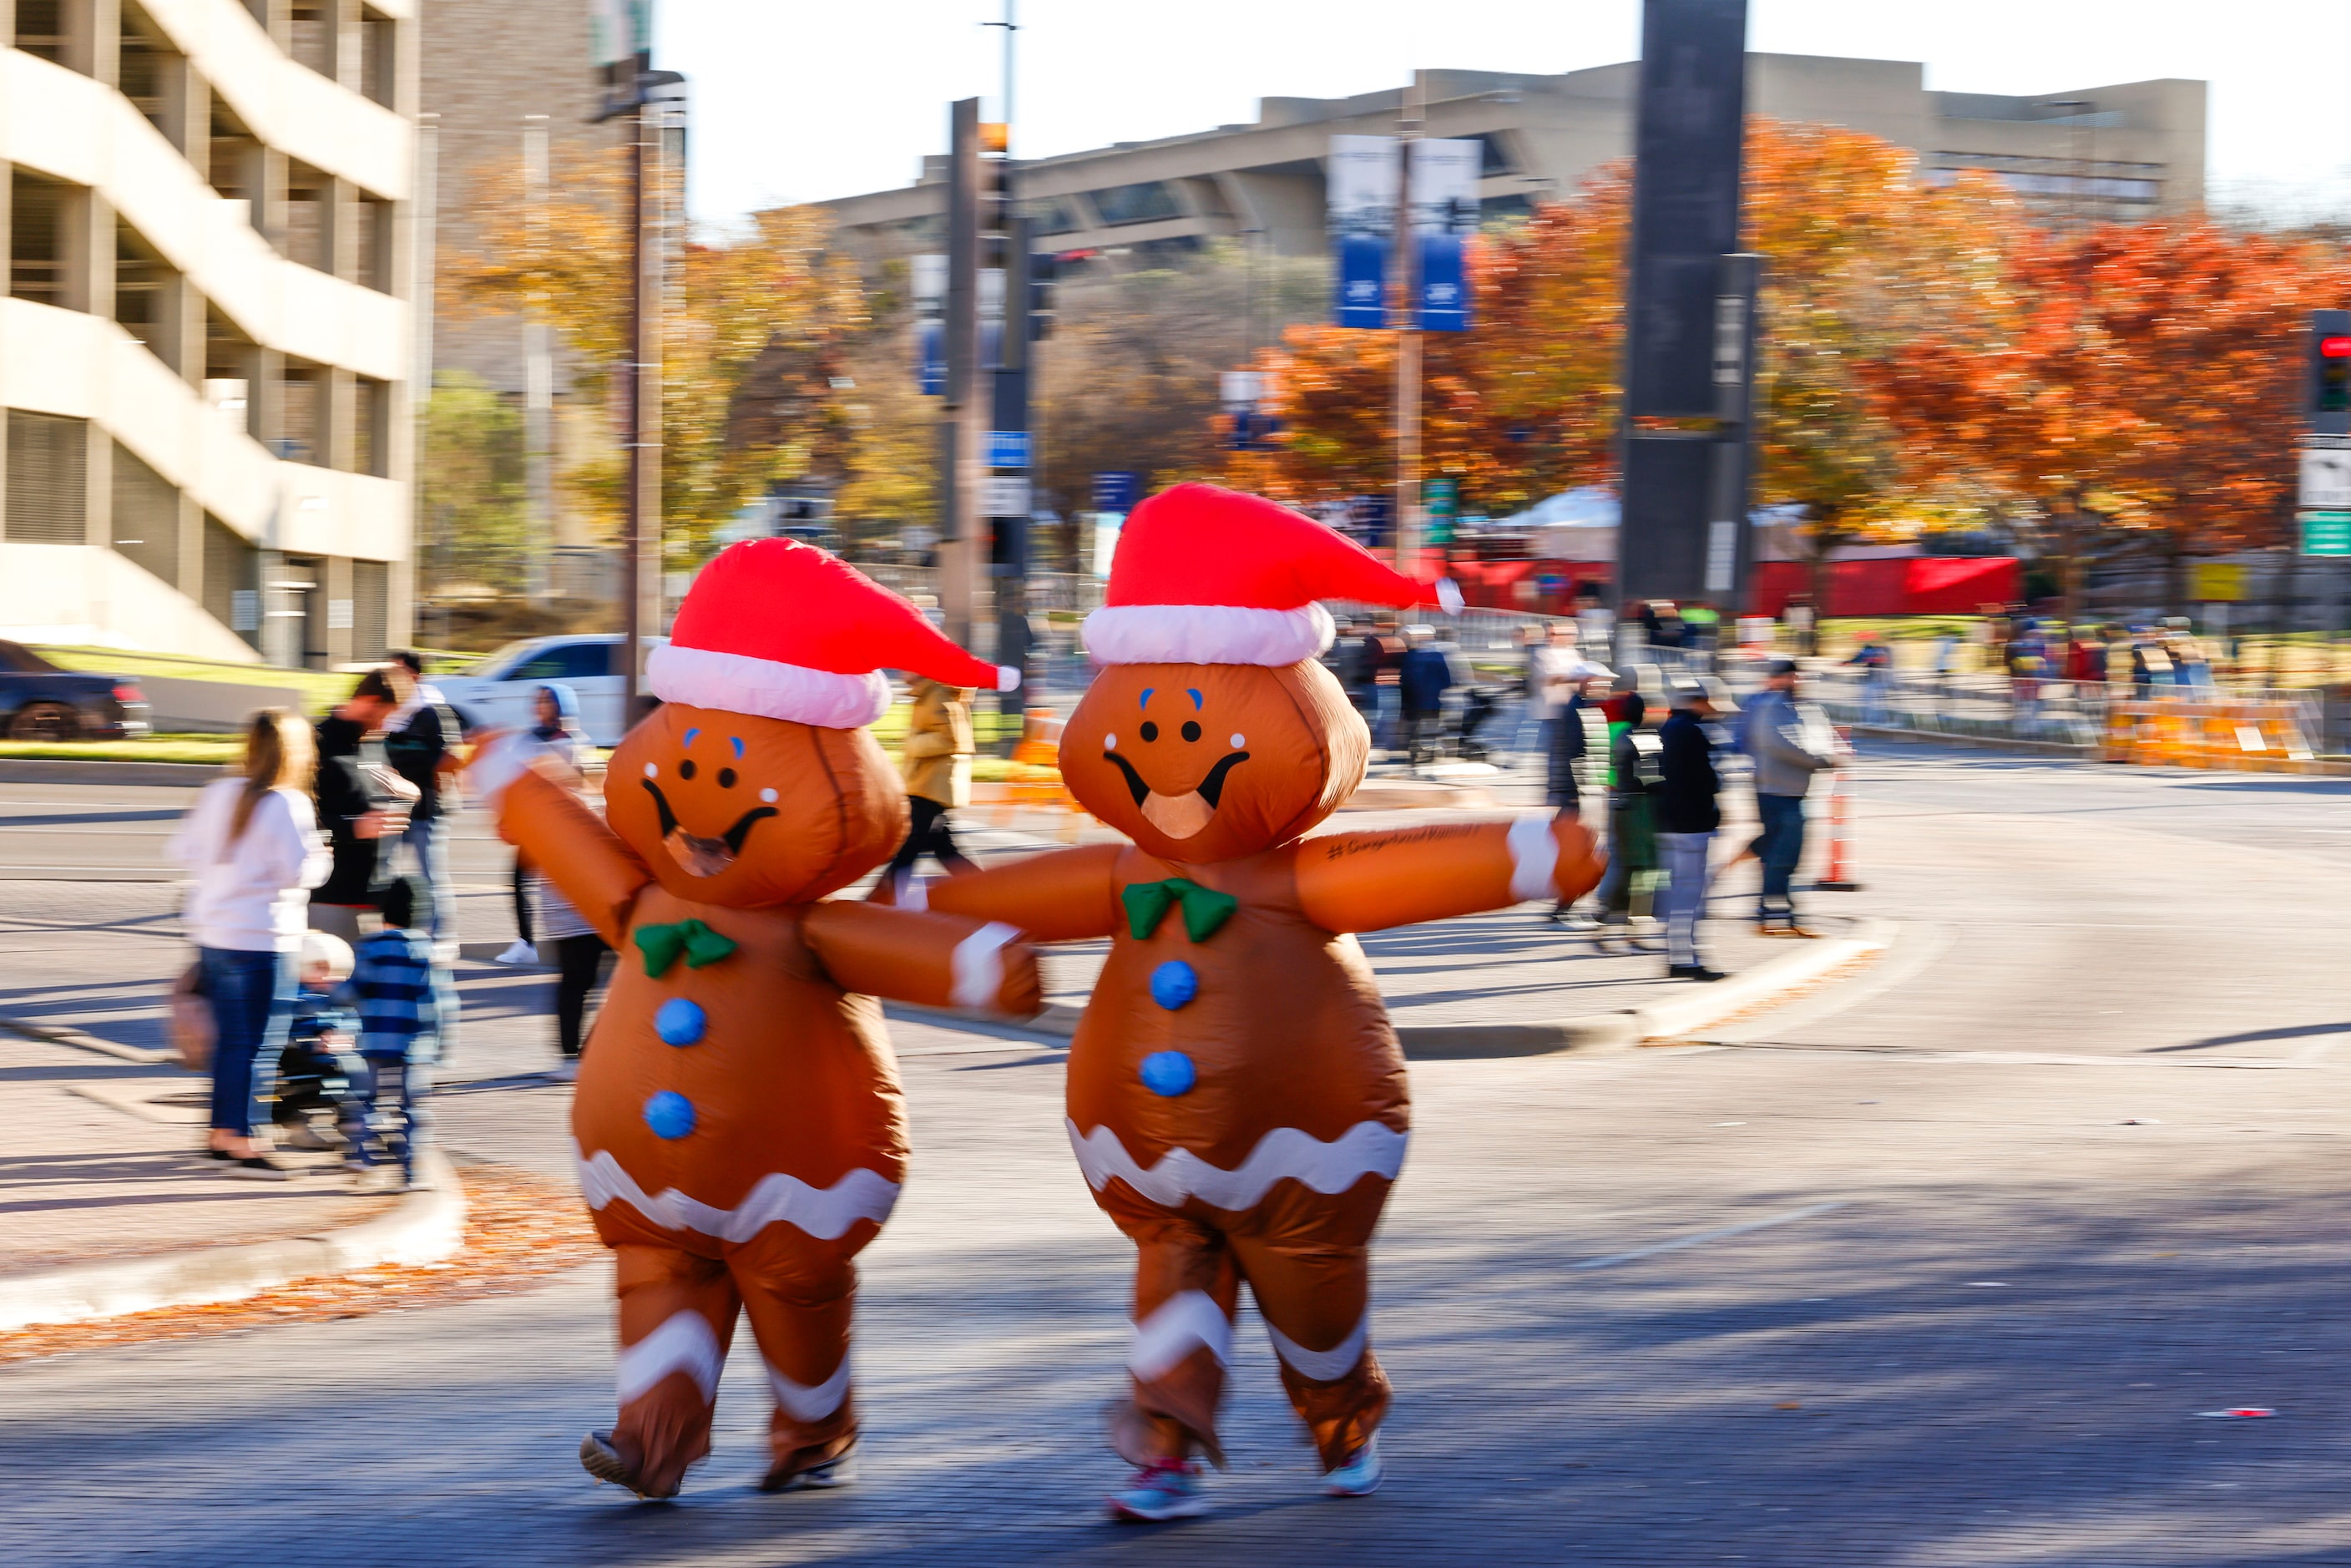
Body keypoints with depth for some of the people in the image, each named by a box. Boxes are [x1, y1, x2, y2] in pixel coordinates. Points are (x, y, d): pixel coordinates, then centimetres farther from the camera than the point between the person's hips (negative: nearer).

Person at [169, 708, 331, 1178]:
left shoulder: (218, 793, 7)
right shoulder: (288, 805, -14)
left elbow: (185, 850, 11)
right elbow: (300, 871, -18)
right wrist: (322, 859, 1)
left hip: (212, 932, 7)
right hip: (263, 940, -7)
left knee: (229, 1038, 17)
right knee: (259, 1045, -2)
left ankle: (221, 1134, 23)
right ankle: (245, 1145, -3)